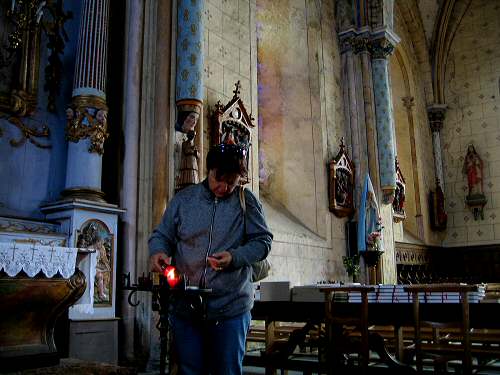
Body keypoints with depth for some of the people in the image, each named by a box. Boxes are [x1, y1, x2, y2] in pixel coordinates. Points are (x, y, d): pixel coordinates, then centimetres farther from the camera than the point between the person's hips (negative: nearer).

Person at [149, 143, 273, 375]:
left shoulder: (246, 202, 1)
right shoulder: (183, 199, 6)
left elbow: (262, 241, 1)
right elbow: (162, 235, 11)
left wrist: (235, 257, -17)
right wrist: (158, 251, -12)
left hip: (230, 307, -2)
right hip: (185, 306, 2)